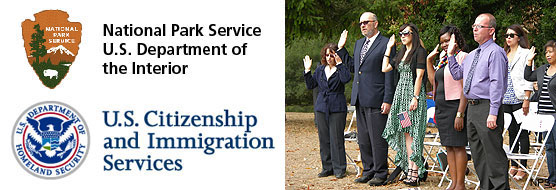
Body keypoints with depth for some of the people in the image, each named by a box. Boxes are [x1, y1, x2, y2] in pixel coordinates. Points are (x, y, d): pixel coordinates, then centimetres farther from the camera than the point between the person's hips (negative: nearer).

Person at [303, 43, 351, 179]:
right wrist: (307, 70, 4)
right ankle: (327, 168, 16)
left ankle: (339, 169, 3)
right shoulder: (320, 69, 13)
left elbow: (346, 79, -23)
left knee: (336, 139, -4)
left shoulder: (341, 69, -2)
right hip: (321, 107, 5)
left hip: (337, 108, -5)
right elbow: (311, 85, 13)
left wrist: (339, 64, -21)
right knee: (324, 139, 7)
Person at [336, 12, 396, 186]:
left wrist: (387, 101, -14)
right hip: (359, 100, 8)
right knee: (363, 139, 13)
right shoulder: (359, 43, 17)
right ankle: (368, 171, 23)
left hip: (376, 100, -8)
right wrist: (341, 49, 17)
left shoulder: (386, 44, -7)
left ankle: (380, 174, 5)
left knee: (378, 139, -3)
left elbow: (390, 74, -10)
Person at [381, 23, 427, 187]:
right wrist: (388, 48, 15)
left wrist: (415, 98, -18)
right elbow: (385, 68, 14)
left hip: (413, 94, -8)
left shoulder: (420, 52, -6)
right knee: (405, 132, 4)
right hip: (401, 94, 8)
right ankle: (410, 170, 5)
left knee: (412, 132, -9)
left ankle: (415, 173, -8)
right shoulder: (401, 54, 18)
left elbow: (419, 76, -12)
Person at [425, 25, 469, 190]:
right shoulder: (443, 59, 16)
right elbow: (433, 81, 21)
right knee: (449, 147, 9)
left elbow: (466, 88, -15)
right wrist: (429, 60, 17)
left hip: (455, 106, -8)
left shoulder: (462, 57, -9)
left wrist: (460, 114, -20)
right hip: (441, 107, 8)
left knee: (458, 146, -4)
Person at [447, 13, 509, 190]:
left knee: (493, 154, -7)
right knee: (478, 154, 15)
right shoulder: (471, 55, 18)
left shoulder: (495, 52, -10)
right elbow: (457, 74, 25)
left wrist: (493, 113, -22)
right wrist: (450, 54, 13)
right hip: (472, 108, 9)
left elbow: (497, 84, -17)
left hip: (486, 108, -9)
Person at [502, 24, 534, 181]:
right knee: (512, 132, 10)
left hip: (519, 100, -6)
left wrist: (526, 100, -14)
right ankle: (514, 165, 16)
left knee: (522, 133, -2)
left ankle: (523, 167, 1)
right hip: (505, 100, 6)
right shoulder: (504, 54, 16)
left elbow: (528, 79, -8)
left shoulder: (525, 54, -3)